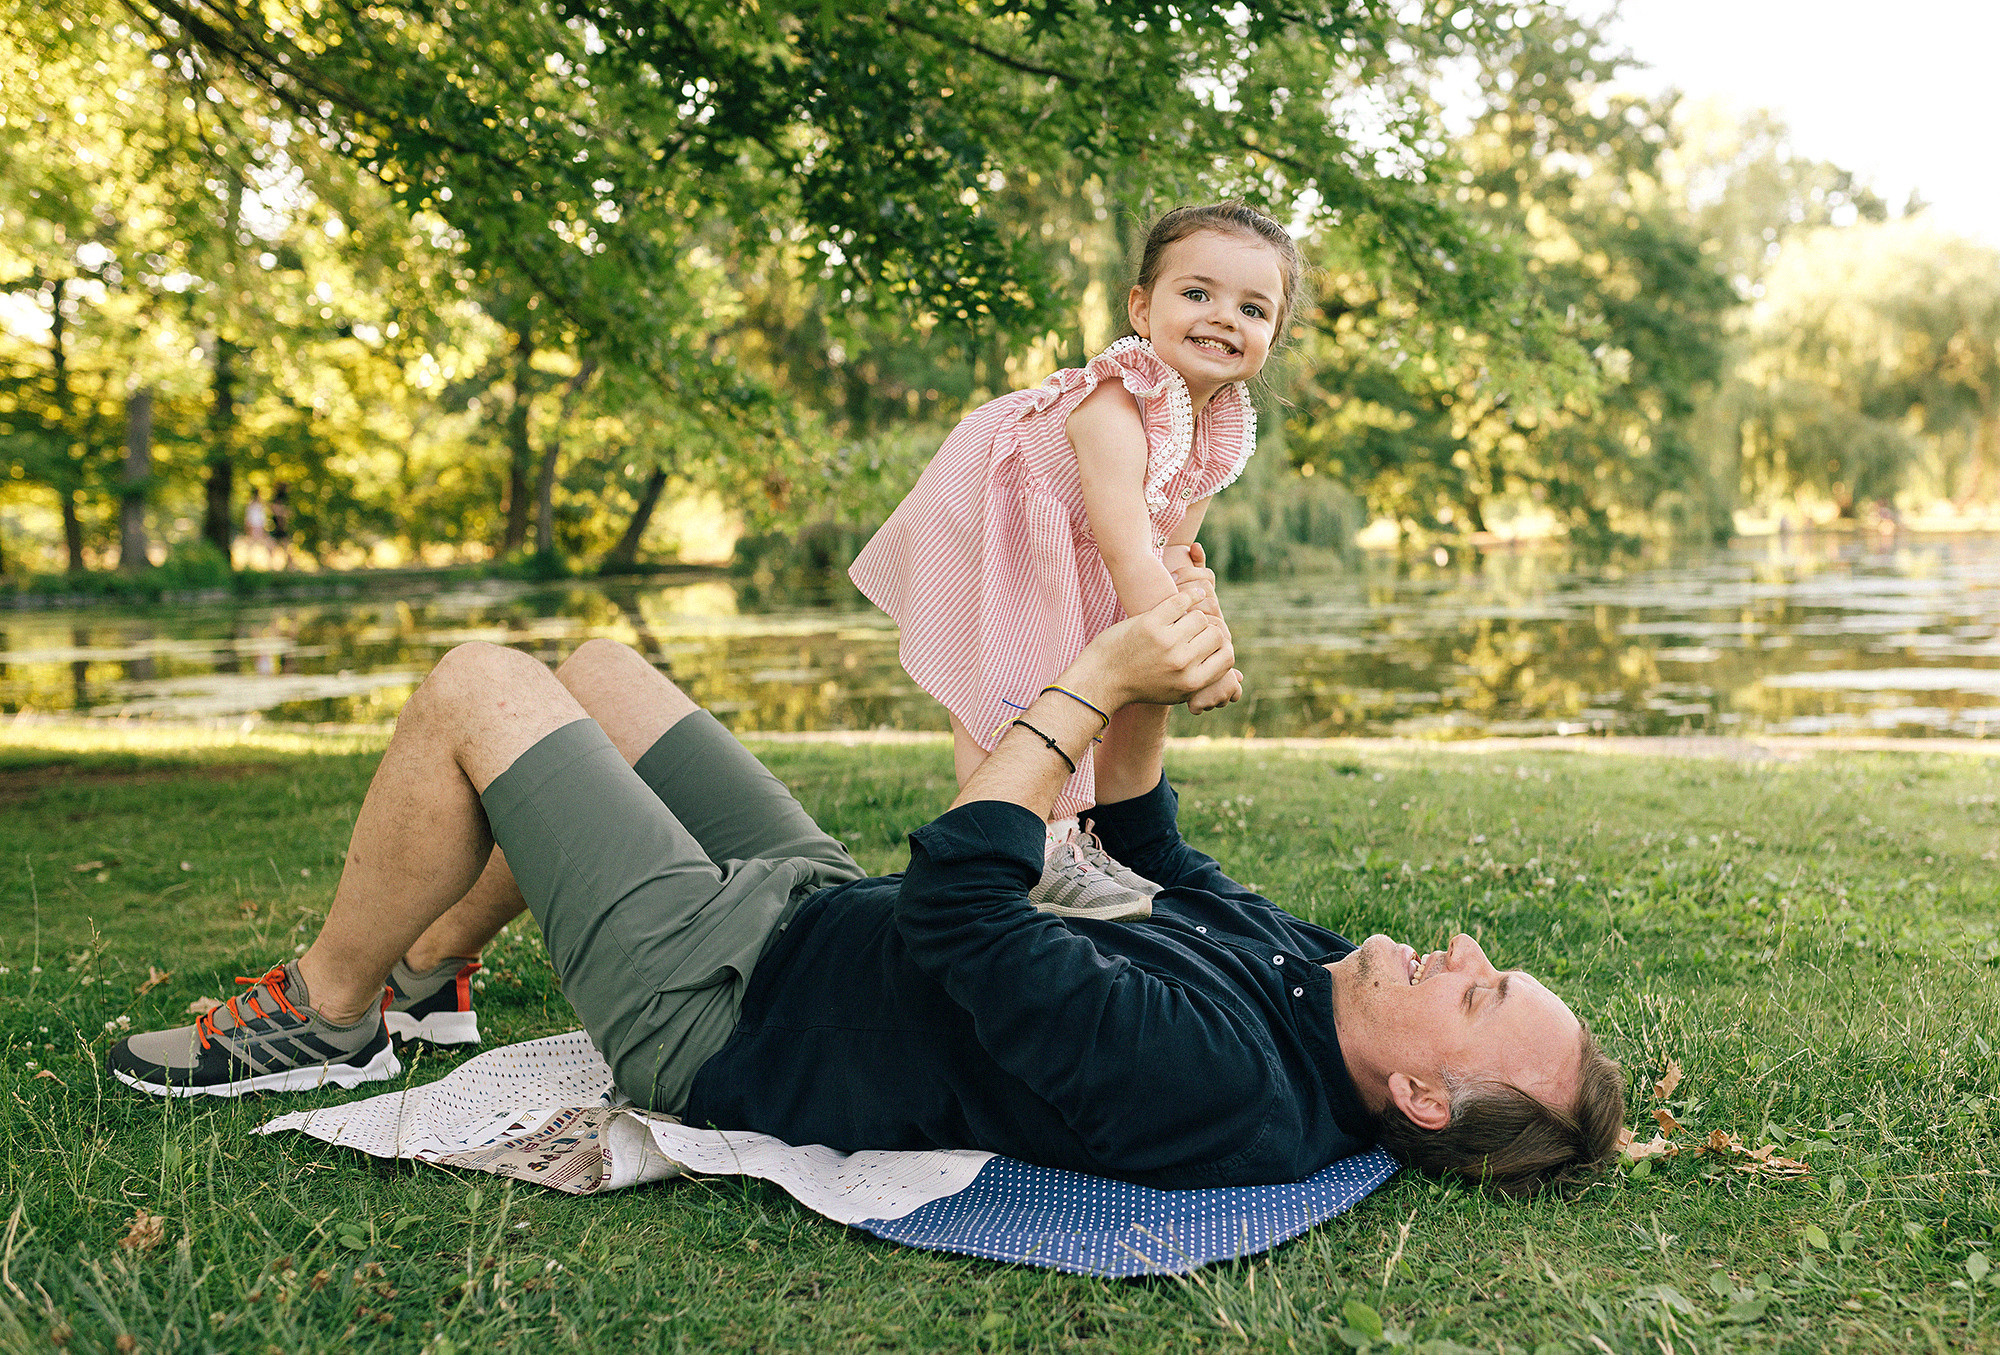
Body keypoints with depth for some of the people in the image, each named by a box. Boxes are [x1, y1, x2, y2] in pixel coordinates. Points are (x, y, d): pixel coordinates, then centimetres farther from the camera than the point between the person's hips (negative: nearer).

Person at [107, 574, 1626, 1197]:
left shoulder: (1214, 1081, -34)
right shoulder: (1297, 952, -5)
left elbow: (957, 904, -35)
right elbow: (1156, 848, 13)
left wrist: (1098, 682, -26)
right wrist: (1148, 697, -4)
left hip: (712, 998, -8)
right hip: (821, 902, 9)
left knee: (475, 686, -7)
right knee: (592, 668, 17)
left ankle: (326, 1018, 17)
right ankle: (425, 969, 33)